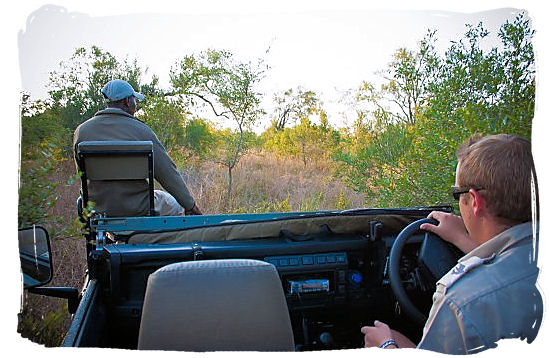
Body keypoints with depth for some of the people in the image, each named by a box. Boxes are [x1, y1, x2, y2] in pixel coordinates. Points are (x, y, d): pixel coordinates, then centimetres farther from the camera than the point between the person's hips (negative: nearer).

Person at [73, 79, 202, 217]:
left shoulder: (81, 131, -2)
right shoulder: (140, 130, -13)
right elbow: (168, 172, -11)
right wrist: (190, 205, -2)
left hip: (99, 209, 4)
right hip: (138, 209, -4)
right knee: (176, 204, 24)